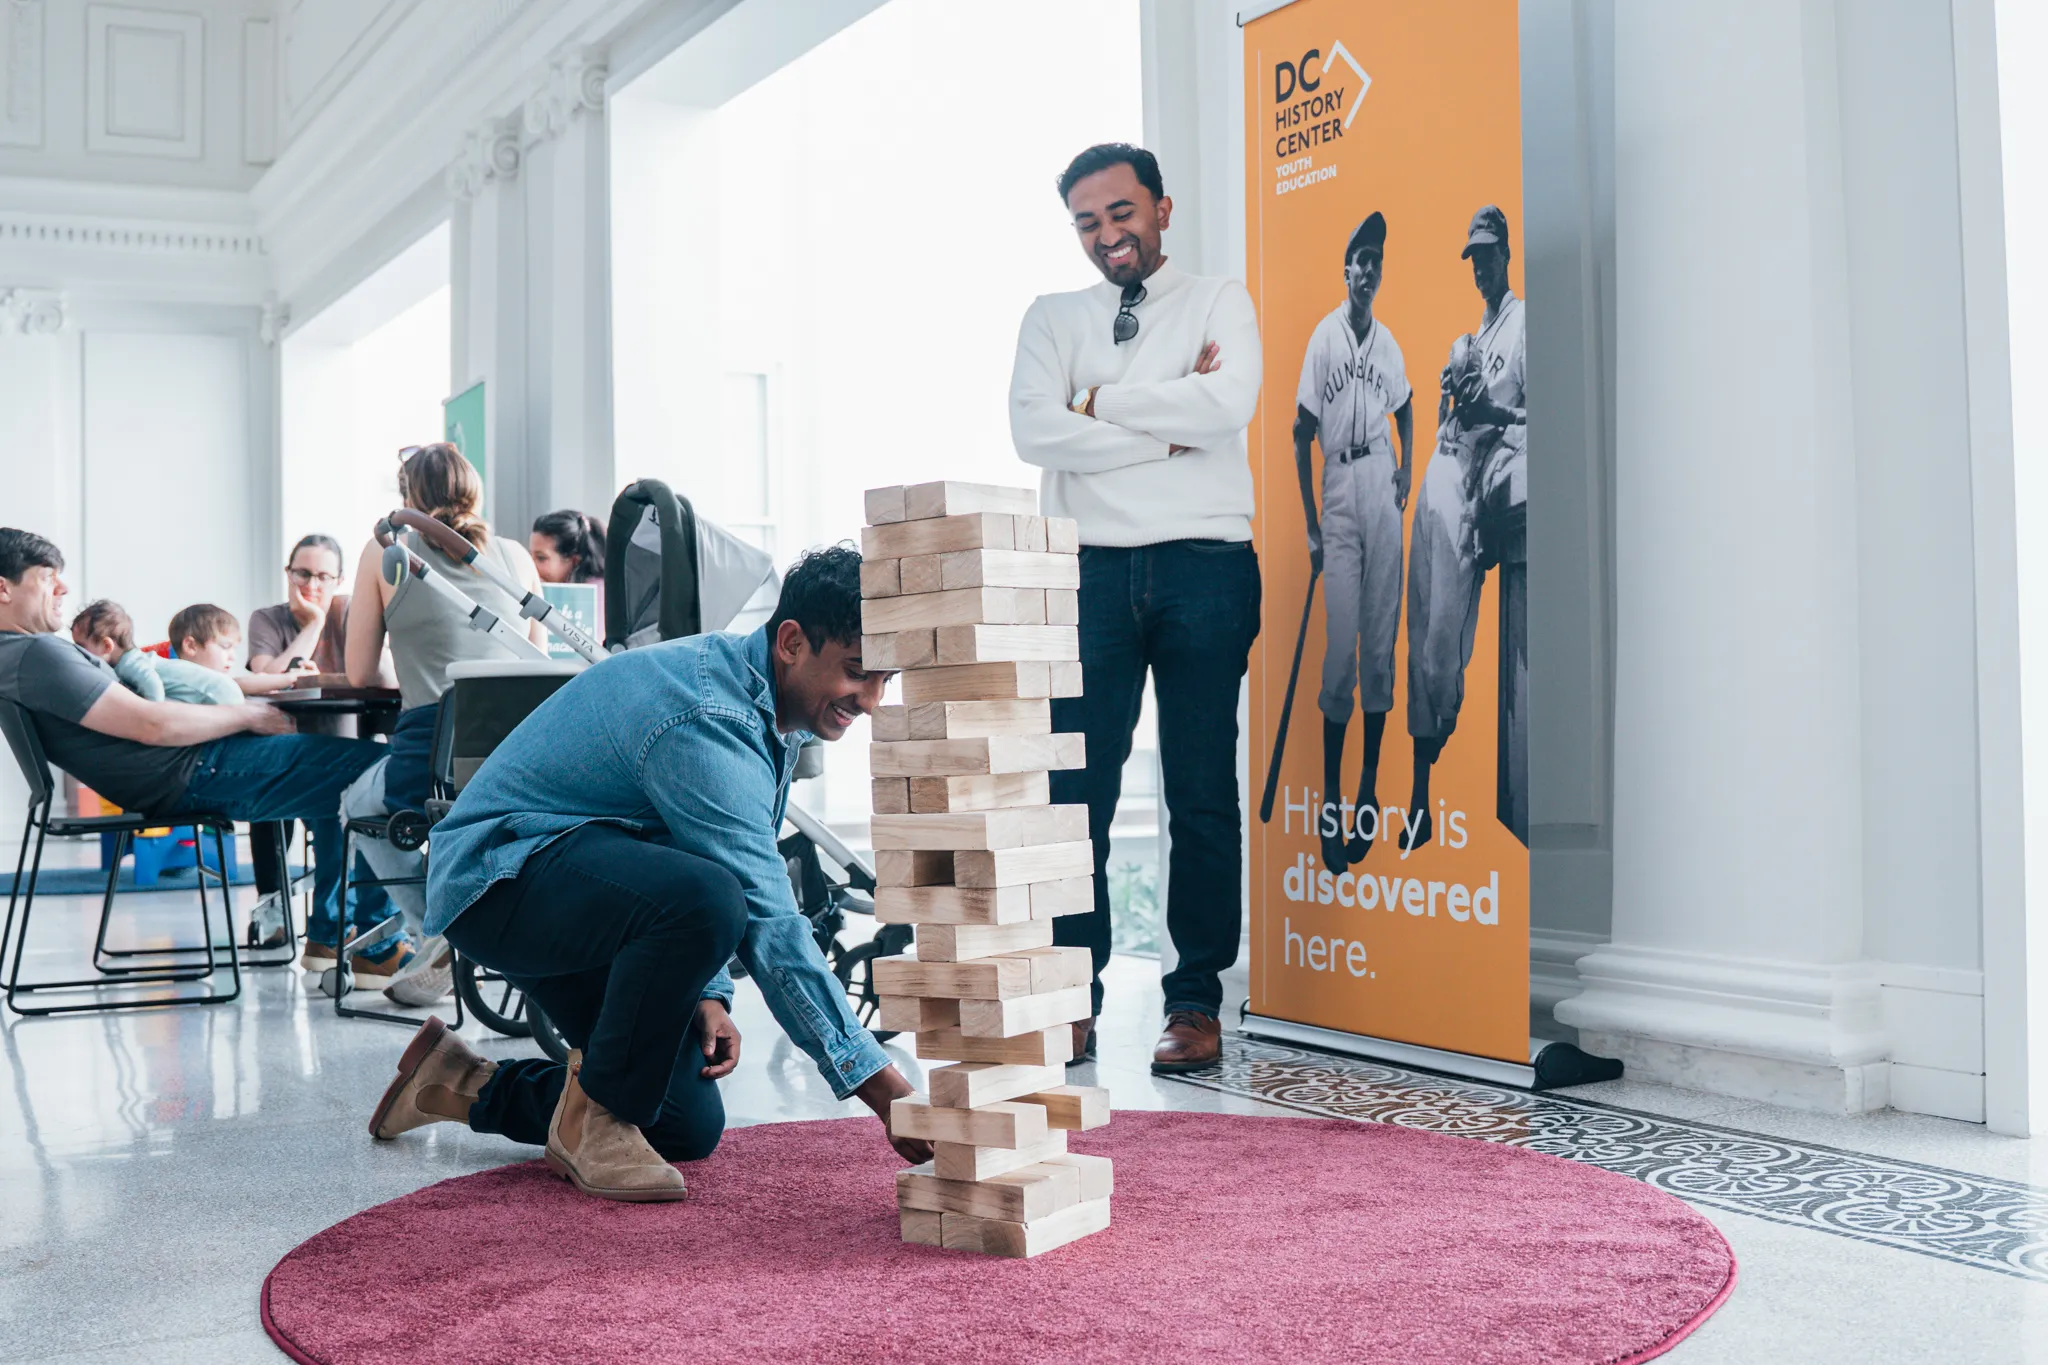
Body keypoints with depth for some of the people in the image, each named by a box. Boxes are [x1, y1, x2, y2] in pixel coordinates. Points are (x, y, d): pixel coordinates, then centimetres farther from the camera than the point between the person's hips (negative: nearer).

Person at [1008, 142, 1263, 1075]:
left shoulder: (1219, 302, 11)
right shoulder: (1052, 319, 16)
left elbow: (1230, 404, -9)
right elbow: (1035, 432, -2)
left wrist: (1102, 403, -4)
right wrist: (1168, 430, -5)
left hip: (1205, 568, -1)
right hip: (1092, 571, 1)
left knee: (1203, 795, 2)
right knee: (1074, 792, -1)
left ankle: (1197, 1000, 9)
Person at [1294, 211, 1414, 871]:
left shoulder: (1387, 341, 11)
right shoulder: (1323, 337, -2)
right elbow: (1301, 433, -2)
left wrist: (1406, 473, 10)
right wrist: (1311, 527, -5)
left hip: (1381, 492, 4)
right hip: (1337, 495, -4)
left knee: (1382, 637, 5)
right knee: (1340, 644, -6)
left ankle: (1370, 785, 14)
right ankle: (1330, 796, 1)